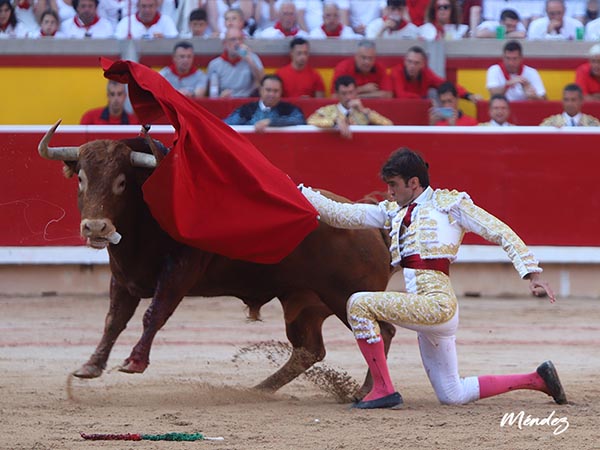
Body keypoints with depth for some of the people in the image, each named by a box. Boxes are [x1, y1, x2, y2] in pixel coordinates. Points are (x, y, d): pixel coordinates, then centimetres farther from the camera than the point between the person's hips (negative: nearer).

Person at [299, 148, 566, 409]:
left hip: (437, 302, -8)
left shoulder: (449, 203, 3)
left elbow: (502, 233, 1)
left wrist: (531, 274, -6)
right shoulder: (393, 212, 20)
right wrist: (300, 192, 14)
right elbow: (341, 215, 19)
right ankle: (536, 380, 22)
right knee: (453, 396, 10)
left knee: (359, 305, -19)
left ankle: (383, 390, -13)